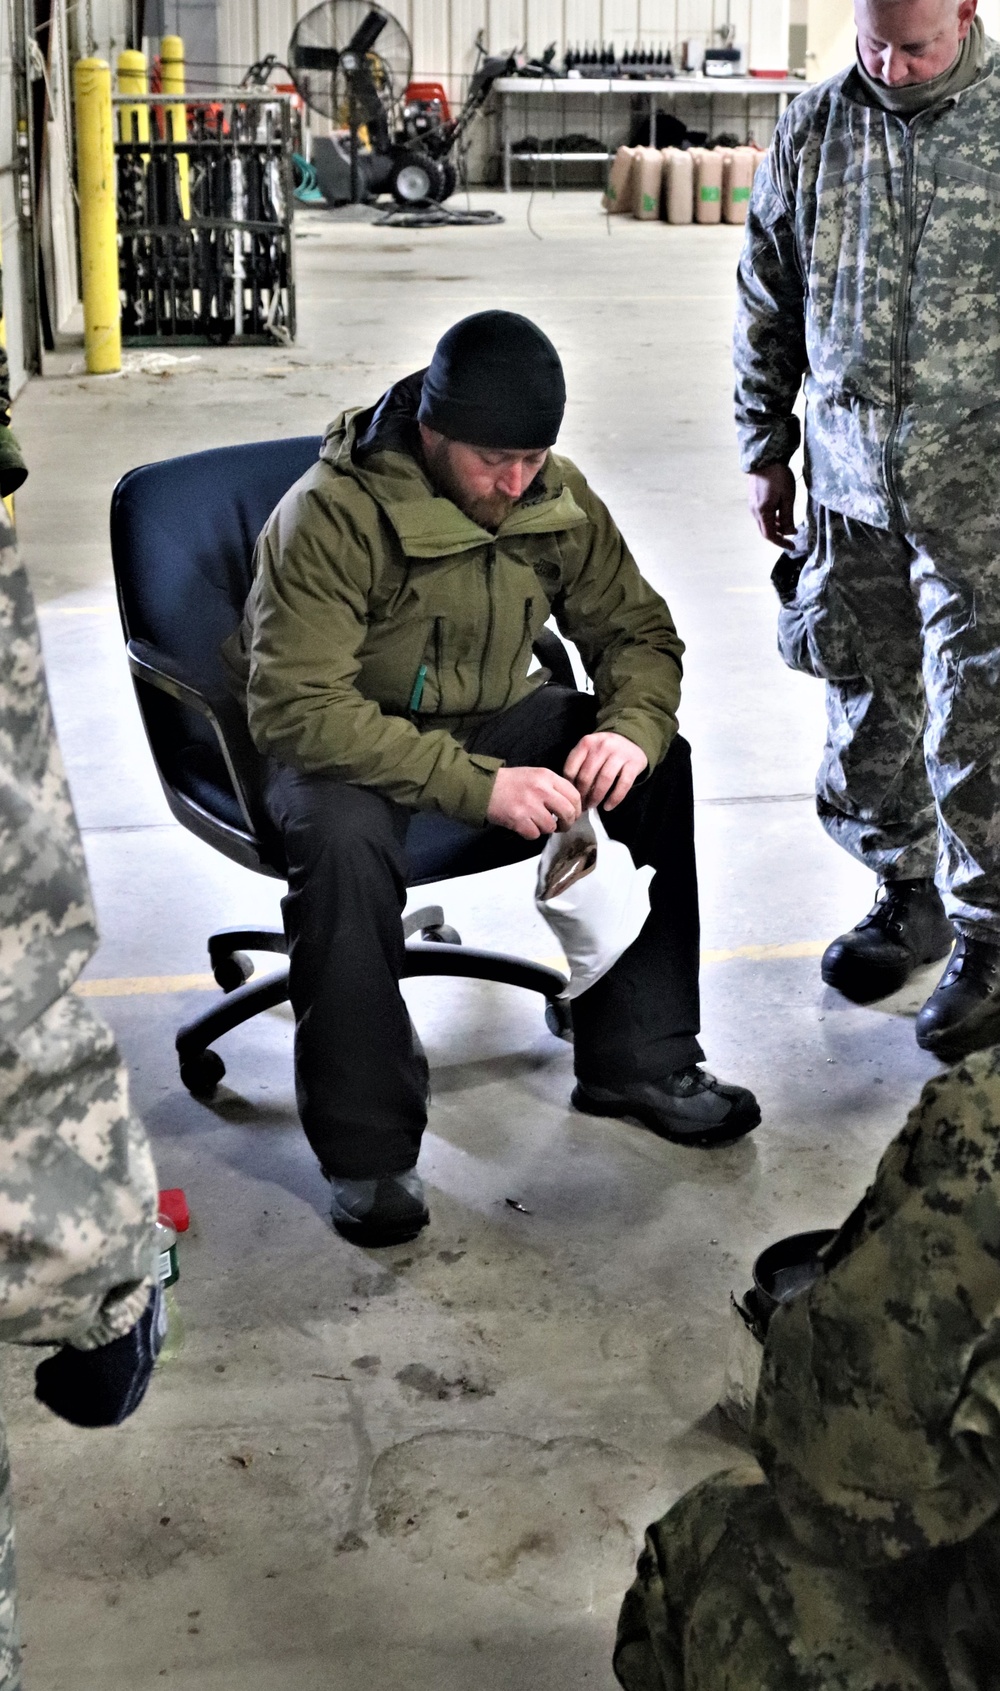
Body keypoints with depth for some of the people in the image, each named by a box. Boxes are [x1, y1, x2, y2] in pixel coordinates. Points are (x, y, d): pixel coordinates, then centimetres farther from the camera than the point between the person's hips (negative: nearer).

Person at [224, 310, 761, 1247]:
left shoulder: (557, 496, -7)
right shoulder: (332, 515, -25)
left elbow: (636, 629, 3)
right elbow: (298, 708, -31)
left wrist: (631, 725, -22)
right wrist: (478, 784, -38)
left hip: (494, 720, 6)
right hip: (342, 742, -5)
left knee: (664, 770, -14)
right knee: (346, 838, -38)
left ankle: (637, 1059, -1)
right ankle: (368, 1150, -23)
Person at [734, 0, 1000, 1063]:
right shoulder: (812, 129, 3)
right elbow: (766, 306, 12)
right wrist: (765, 451, 12)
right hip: (849, 488, 4)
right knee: (866, 713, 13)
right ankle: (906, 897, 33)